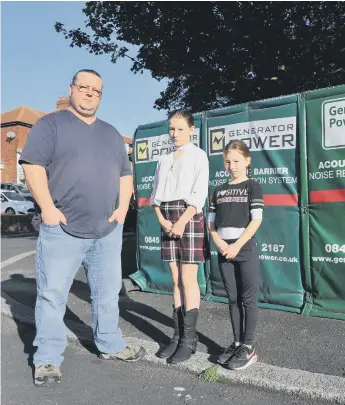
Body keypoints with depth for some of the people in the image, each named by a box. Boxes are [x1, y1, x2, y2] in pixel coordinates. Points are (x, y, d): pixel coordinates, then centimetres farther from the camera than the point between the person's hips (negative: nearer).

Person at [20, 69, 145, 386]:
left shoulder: (112, 134, 18)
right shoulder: (51, 124, 1)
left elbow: (125, 173, 18)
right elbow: (33, 165, -8)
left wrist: (122, 208, 5)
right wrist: (48, 207, -16)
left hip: (108, 231, 5)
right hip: (62, 230, -4)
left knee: (108, 292, 13)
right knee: (52, 295, 1)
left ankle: (111, 345, 29)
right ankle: (48, 359, 15)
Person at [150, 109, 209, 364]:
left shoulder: (198, 155, 3)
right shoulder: (164, 159, 17)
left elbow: (200, 193, -8)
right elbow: (156, 193, 11)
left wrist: (182, 221, -16)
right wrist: (162, 219, -6)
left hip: (189, 217, -5)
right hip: (167, 219, 5)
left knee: (188, 279, -4)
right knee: (176, 280, 8)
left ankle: (189, 339, 5)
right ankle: (179, 335, 16)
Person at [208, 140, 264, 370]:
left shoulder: (253, 187, 0)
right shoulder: (219, 190, 13)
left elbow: (256, 220, -9)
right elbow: (211, 222, 10)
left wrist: (237, 245, -15)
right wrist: (219, 243, -7)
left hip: (245, 249, -4)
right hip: (224, 251, 5)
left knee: (248, 299, 1)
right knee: (233, 299, 11)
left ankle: (248, 347, 10)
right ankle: (237, 343, 21)